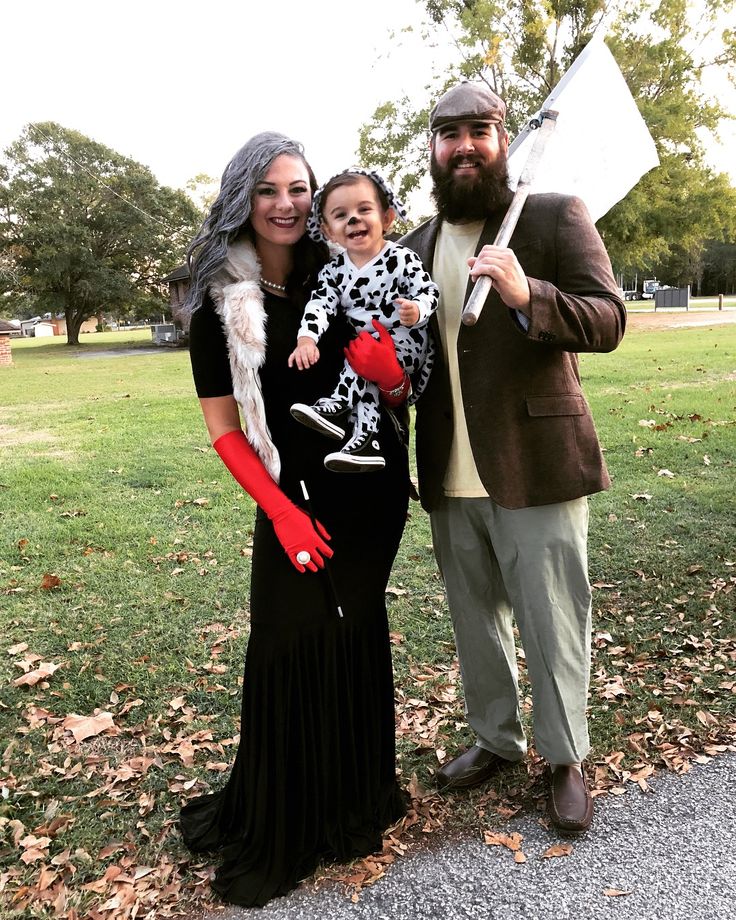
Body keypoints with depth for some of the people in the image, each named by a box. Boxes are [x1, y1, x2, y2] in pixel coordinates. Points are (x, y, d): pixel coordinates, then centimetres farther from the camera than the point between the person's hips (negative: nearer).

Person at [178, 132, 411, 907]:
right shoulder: (219, 302, -5)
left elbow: (397, 390, -5)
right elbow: (224, 429, -3)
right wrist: (280, 511, -11)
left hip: (372, 480, 1)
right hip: (293, 489, 0)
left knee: (349, 629, 0)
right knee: (292, 643, 0)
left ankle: (349, 805, 23)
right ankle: (278, 834, 21)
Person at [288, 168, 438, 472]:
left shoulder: (401, 258, -8)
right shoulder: (334, 270, 5)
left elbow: (428, 292, -9)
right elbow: (320, 304, -5)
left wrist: (416, 311, -33)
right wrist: (307, 339, -22)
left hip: (406, 342, -4)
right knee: (366, 381, -21)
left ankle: (337, 405, -24)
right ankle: (366, 442, -26)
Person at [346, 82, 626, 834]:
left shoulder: (555, 217, -2)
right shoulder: (414, 247, 13)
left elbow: (608, 320, -11)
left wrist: (526, 295, -29)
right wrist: (383, 360, -3)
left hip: (535, 467, -4)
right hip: (450, 477, 5)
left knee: (551, 624, 5)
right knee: (474, 620, 17)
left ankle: (565, 759, 27)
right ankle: (495, 740, 37)